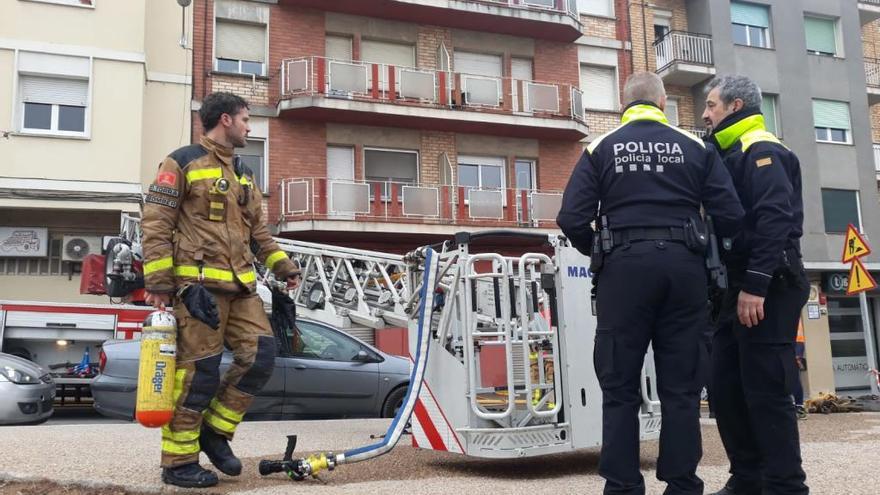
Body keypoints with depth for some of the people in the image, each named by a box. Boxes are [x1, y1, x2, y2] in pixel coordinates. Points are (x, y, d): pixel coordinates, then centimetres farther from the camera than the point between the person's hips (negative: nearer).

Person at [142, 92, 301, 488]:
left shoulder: (242, 174, 22)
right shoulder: (182, 163, -2)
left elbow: (259, 231, 24)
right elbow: (155, 225, -6)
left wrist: (283, 267, 13)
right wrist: (158, 282, -12)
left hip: (240, 286, 8)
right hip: (198, 284, -8)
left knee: (260, 357, 0)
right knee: (199, 371, -6)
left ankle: (215, 432, 17)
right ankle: (178, 461, 9)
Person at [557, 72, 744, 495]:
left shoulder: (601, 149, 5)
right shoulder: (695, 147, 8)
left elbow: (572, 219, -4)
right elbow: (730, 215, 1)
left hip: (625, 266, -1)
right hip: (684, 266, 2)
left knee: (620, 387, 5)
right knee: (681, 386, 8)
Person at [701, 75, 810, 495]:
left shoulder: (762, 151, -8)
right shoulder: (730, 156, 21)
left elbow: (774, 219, -20)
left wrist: (755, 285, -25)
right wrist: (736, 287, 14)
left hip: (767, 289, -9)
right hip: (741, 288, 9)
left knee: (765, 390, -7)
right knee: (726, 387, 10)